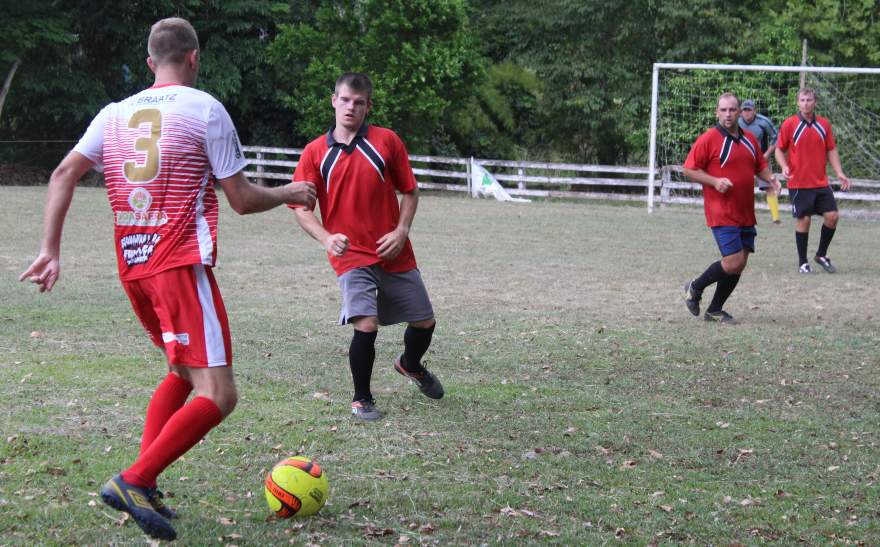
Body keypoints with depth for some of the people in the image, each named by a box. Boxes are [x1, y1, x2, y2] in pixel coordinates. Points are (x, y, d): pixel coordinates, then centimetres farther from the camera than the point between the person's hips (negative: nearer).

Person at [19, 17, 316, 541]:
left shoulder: (115, 113, 12)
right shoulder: (206, 109, -4)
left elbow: (63, 175, 5)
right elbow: (242, 199, -2)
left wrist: (51, 252, 6)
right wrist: (290, 193, 16)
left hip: (133, 269, 7)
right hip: (182, 266, -7)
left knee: (184, 373, 24)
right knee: (217, 395, -8)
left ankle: (143, 487, 14)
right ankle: (134, 481, -21)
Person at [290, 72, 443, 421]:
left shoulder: (387, 141, -1)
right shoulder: (315, 152, -2)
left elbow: (409, 191, 7)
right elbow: (301, 206, -3)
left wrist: (401, 230, -8)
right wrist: (326, 237, -20)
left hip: (394, 253, 3)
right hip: (351, 255, -2)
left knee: (424, 321, 12)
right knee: (366, 325, -21)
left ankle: (410, 365, 47)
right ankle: (361, 399, 2)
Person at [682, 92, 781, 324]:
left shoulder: (749, 139, 12)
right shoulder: (708, 139, -8)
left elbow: (760, 166, 25)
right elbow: (689, 170, -7)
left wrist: (770, 177, 3)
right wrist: (715, 181, -19)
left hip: (746, 215, 7)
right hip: (722, 215, -7)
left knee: (739, 264, 7)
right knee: (733, 263, -15)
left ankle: (715, 310, 21)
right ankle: (695, 288, 9)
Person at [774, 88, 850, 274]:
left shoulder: (824, 124, 7)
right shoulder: (789, 124, -3)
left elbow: (831, 150, 12)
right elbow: (780, 149, 2)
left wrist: (839, 173, 2)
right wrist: (784, 167, -16)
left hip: (821, 183, 4)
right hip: (799, 183, -4)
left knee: (832, 216, -1)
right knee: (803, 220, -2)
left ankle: (821, 255, 18)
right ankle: (803, 262, 10)